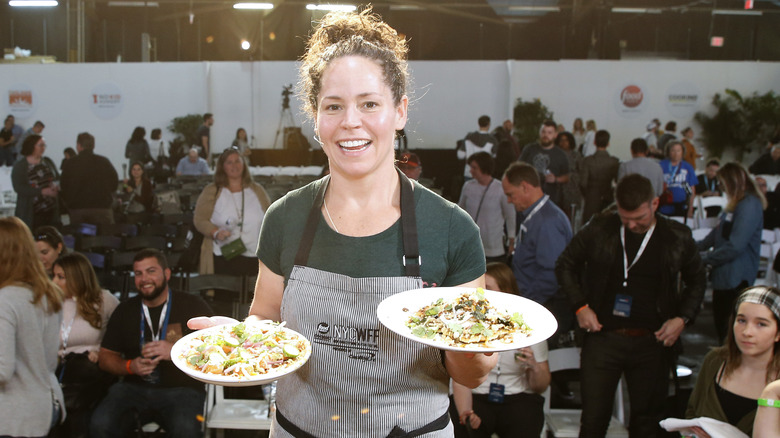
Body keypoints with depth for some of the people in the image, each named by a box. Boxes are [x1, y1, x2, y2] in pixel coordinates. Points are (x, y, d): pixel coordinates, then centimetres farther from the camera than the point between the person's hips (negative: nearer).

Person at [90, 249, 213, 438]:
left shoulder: (193, 305, 4)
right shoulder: (125, 310, 14)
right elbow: (105, 357, 17)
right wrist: (130, 366, -5)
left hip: (181, 389, -3)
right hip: (133, 387, 3)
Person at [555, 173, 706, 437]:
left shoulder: (678, 238, -1)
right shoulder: (600, 229, -3)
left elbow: (696, 282, 14)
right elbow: (565, 265, 10)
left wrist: (682, 318, -1)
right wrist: (580, 306, -1)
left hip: (651, 343, 1)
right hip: (602, 338, 0)